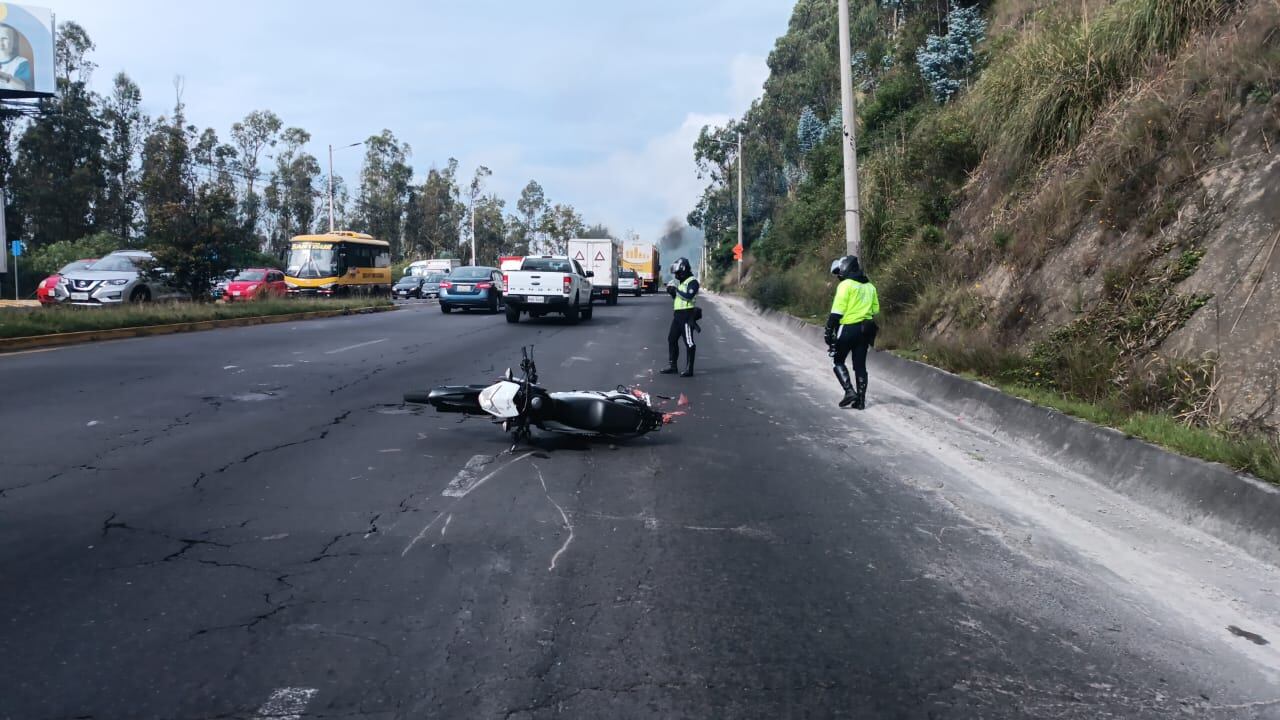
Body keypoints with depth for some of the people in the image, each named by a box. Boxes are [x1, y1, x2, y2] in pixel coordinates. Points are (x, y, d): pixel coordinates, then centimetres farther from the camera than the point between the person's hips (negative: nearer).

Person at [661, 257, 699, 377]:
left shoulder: (692, 281, -10)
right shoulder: (681, 282, 19)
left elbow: (689, 296, -25)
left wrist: (676, 290, -16)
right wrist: (672, 292, 8)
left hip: (687, 315, -10)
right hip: (678, 314, 10)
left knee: (688, 342, -5)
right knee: (672, 339, 12)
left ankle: (689, 369, -1)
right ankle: (673, 365, 21)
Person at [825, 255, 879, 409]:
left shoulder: (845, 285, -9)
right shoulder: (870, 286, 13)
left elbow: (837, 311, -15)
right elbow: (875, 310, 15)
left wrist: (829, 331, -12)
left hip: (848, 329, -6)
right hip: (865, 330, 6)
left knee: (839, 361, 8)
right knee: (860, 365, 10)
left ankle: (850, 391, -8)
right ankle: (861, 400, 9)